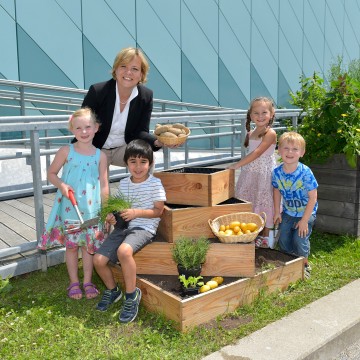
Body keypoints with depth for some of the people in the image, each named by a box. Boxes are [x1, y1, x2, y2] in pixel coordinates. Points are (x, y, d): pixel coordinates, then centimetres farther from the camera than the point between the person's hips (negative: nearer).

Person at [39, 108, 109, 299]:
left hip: (92, 209, 1)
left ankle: (87, 282, 25)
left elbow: (104, 185, 2)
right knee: (71, 245, 10)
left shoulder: (100, 156, -1)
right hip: (69, 208, -1)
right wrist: (61, 185, -16)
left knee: (89, 246, 10)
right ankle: (74, 283, 25)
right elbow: (51, 173, 3)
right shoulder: (66, 151, -4)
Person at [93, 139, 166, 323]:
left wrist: (136, 212, -19)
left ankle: (132, 294, -15)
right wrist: (112, 216, -2)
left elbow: (158, 211, -6)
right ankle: (112, 290, 22)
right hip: (123, 227, 6)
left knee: (124, 250, -37)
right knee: (98, 259, -9)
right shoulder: (123, 184, 12)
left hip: (144, 228, -6)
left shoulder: (155, 183, -5)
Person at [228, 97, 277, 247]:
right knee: (248, 203, 12)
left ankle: (265, 236, 19)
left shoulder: (270, 133, -16)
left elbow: (257, 153, -26)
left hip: (265, 174, -7)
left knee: (264, 202, 4)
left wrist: (237, 164, -29)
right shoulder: (250, 133, 7)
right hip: (249, 173, 7)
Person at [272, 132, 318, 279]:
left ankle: (304, 265, 20)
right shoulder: (277, 172, -14)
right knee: (283, 240, 6)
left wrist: (304, 220, -19)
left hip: (306, 213, -4)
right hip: (287, 212, 4)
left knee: (300, 240, -8)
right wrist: (277, 211, 4)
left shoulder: (305, 173, -27)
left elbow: (313, 198, -21)